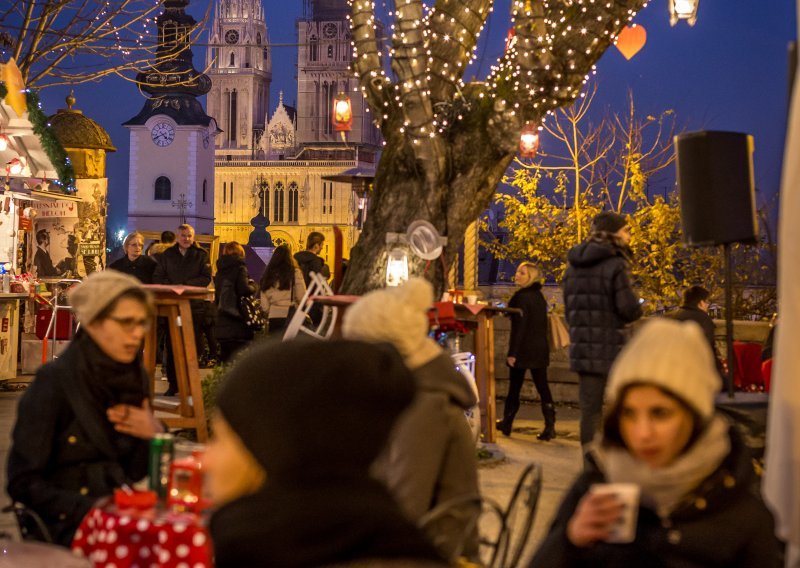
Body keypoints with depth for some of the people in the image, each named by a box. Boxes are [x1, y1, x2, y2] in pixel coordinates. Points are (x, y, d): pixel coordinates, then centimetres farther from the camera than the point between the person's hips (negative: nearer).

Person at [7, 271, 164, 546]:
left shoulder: (135, 378, 8)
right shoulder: (53, 381, -10)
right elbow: (22, 483, -9)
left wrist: (154, 435, -5)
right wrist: (92, 510, -18)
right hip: (67, 526, -6)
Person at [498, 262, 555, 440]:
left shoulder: (521, 296, -13)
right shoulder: (540, 297, 11)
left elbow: (519, 326, -18)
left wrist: (512, 352, -17)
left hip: (523, 350, -7)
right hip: (540, 349, 7)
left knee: (514, 388, 5)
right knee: (542, 387, 3)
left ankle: (506, 424, 16)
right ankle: (550, 427, -4)